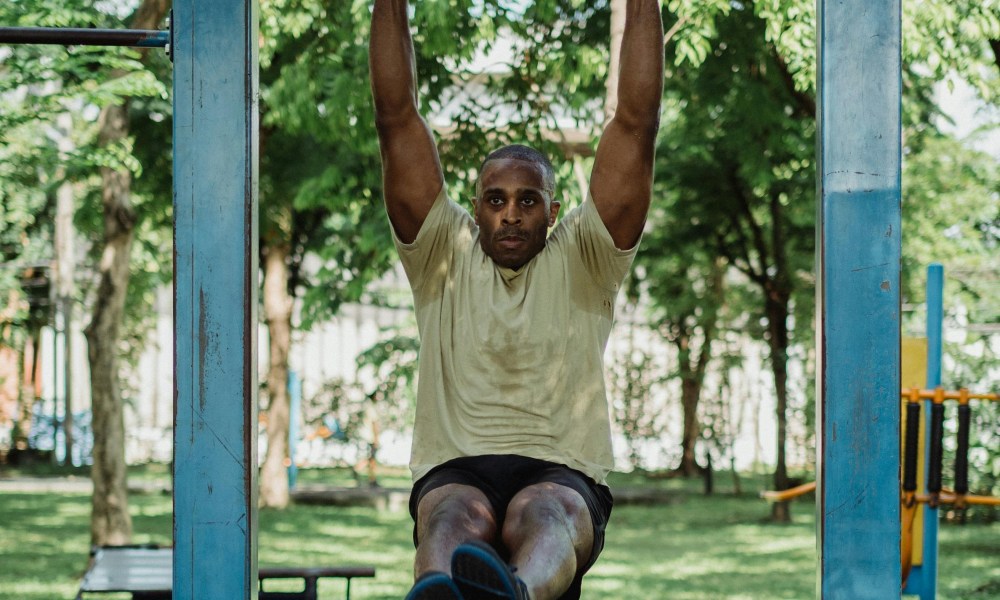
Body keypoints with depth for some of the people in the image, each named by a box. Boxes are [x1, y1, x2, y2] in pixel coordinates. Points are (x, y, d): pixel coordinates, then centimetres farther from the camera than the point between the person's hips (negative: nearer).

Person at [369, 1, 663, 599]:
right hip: (455, 469, 1)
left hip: (564, 477, -1)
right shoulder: (445, 254, 16)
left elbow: (637, 124, 7)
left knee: (540, 517, -37)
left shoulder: (582, 259, 14)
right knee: (457, 518, -36)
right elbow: (397, 118, 10)